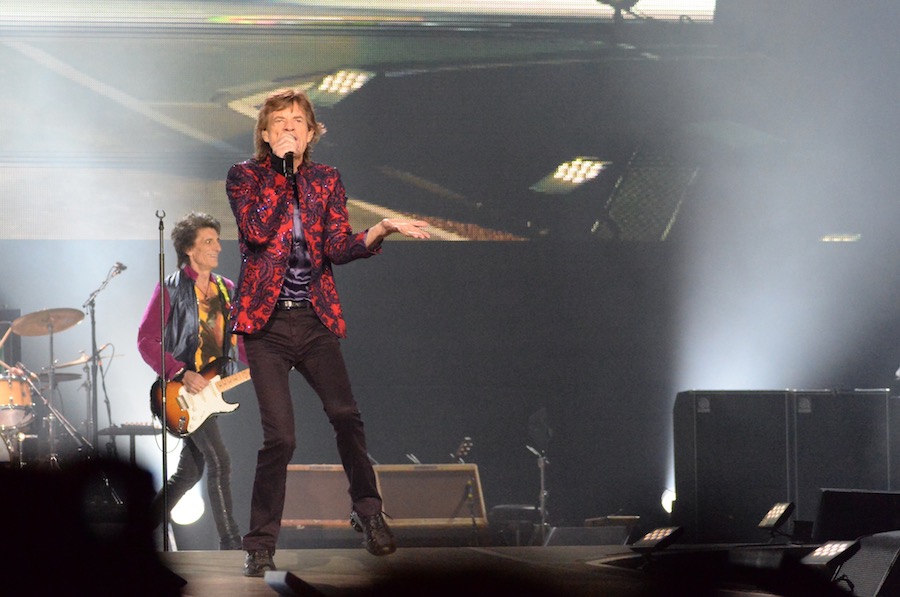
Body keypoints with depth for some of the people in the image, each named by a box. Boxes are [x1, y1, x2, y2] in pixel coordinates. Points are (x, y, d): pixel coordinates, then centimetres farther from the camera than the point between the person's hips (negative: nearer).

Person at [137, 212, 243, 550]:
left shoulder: (226, 290, 12)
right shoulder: (171, 289, -6)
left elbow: (239, 341, 14)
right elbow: (146, 341, -10)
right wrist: (181, 375, -20)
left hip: (210, 388, 7)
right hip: (182, 388, -7)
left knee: (190, 471, 9)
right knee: (219, 462, -15)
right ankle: (230, 545, -13)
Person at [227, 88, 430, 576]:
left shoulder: (327, 180, 10)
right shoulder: (244, 176, 3)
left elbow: (337, 247, 0)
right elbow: (257, 231, -15)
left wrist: (383, 229, -16)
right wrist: (280, 169, -13)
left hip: (315, 319, 3)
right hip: (267, 322, -3)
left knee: (345, 414, -11)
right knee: (280, 435, -10)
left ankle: (367, 512, 10)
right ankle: (260, 545, 2)